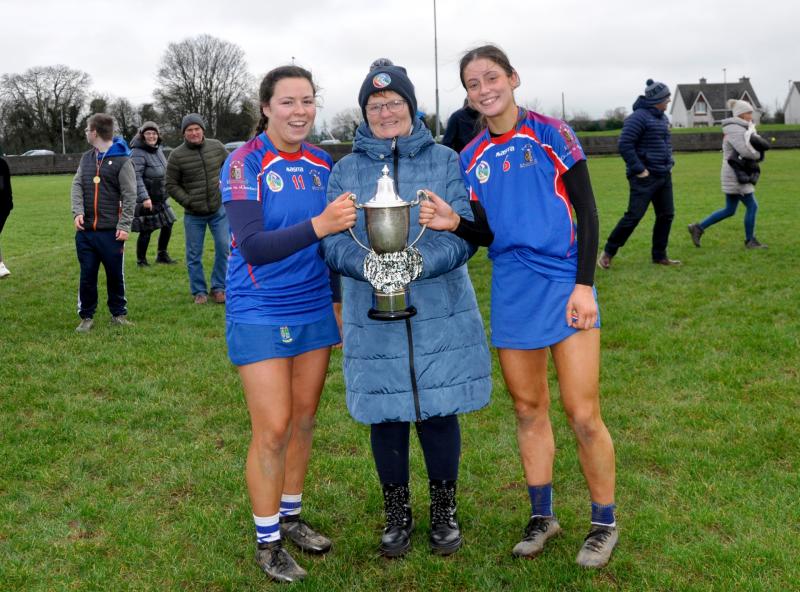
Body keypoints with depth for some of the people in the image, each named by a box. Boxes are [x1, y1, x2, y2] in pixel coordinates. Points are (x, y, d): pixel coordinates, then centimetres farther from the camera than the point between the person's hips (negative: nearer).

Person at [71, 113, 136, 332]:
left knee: (115, 275, 7)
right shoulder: (86, 158, 13)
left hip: (111, 231, -4)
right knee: (87, 275, 7)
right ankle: (86, 317, 17)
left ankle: (119, 314, 21)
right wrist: (78, 212, -10)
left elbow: (129, 196, -8)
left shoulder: (122, 160, -5)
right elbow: (77, 185, 7)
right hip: (85, 230, 4)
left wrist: (124, 226, -14)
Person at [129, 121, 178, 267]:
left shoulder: (158, 149, 8)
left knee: (168, 225, 16)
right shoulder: (138, 153, -19)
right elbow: (136, 177, -27)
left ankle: (162, 255, 32)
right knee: (146, 231, -3)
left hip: (160, 198, 9)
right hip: (145, 199, -9)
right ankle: (141, 260, 15)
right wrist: (144, 198, -34)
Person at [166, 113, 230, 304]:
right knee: (194, 255, 6)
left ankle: (218, 288, 18)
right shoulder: (177, 155, -8)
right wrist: (188, 201, -12)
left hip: (219, 209, 2)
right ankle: (199, 291, 20)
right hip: (193, 215, -2)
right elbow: (171, 185, -2)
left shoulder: (216, 147, -1)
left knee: (224, 248, 2)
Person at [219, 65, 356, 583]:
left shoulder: (323, 163, 3)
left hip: (315, 309, 5)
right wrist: (318, 225, -36)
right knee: (273, 428, -3)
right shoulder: (246, 164, -13)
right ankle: (267, 541, 16)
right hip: (260, 314, -5)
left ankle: (291, 517, 31)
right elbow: (253, 247, -25)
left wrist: (339, 298, 15)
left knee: (304, 419, 13)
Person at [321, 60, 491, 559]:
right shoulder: (345, 171, 6)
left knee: (438, 412, 7)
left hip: (440, 314, -1)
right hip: (373, 317, 1)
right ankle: (397, 515, 30)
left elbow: (465, 233, -6)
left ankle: (445, 512, 29)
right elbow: (333, 241, -2)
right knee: (386, 416, 9)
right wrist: (368, 264, -24)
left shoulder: (445, 162, 2)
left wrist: (422, 260, -26)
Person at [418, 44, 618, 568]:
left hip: (565, 284, -4)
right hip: (512, 293, 4)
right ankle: (542, 516, 27)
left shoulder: (549, 133, -3)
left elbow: (587, 211, -5)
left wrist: (584, 284, -12)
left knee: (583, 414, -3)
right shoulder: (472, 158, 8)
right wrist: (455, 224, -12)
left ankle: (605, 522, 17)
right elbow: (488, 234, 9)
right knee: (529, 409, 11)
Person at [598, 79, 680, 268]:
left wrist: (669, 164, 14)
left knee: (666, 215, 8)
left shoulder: (663, 117, 14)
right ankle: (608, 252, 5)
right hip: (645, 177, -9)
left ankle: (659, 255, 19)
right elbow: (624, 145, -20)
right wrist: (638, 169, -19)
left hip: (664, 176, 9)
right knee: (634, 216, -8)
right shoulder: (639, 117, -14)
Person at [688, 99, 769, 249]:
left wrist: (757, 141, -10)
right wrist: (758, 154, -3)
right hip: (736, 176, -10)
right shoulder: (735, 130, -14)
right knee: (752, 206, -3)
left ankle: (698, 228, 14)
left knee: (729, 210, 12)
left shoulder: (743, 129, 18)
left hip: (739, 176, 10)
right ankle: (750, 241, 8)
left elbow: (765, 145, 12)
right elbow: (746, 151, -23)